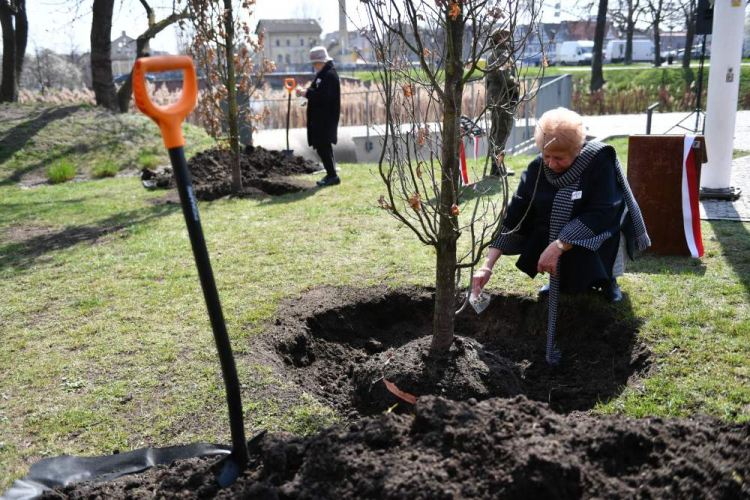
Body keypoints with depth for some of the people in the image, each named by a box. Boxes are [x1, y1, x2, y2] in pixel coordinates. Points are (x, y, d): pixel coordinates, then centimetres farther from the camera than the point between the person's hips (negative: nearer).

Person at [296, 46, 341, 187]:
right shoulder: (322, 74, 16)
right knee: (323, 146, 13)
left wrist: (306, 93, -19)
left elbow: (324, 96, -25)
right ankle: (331, 174, 21)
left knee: (322, 146, -9)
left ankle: (333, 176, -2)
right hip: (319, 118, 10)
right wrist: (304, 91, 2)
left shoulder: (330, 75, -15)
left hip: (326, 118, -10)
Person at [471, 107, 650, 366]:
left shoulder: (599, 159, -22)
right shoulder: (536, 169, -11)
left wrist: (559, 246, -38)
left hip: (599, 234, -5)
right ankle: (562, 277, 9)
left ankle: (607, 278, 3)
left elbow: (602, 214, -29)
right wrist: (488, 265, -20)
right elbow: (513, 218, -12)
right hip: (553, 236, 5)